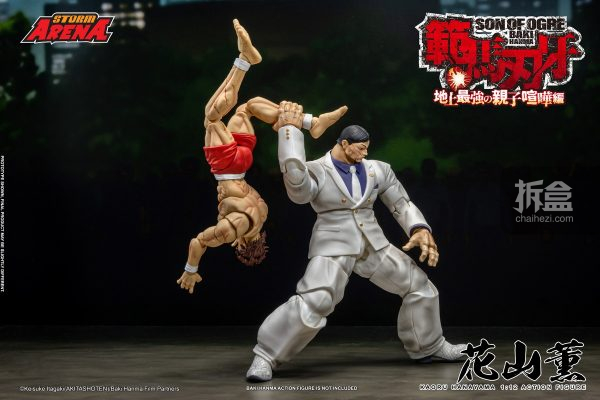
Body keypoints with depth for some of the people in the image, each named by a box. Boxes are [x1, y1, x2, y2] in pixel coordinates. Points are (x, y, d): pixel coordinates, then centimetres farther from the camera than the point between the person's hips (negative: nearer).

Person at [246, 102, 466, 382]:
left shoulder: (377, 170, 8)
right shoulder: (315, 171, -7)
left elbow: (402, 204, 14)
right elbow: (295, 180, -32)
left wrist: (420, 230, -4)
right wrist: (289, 129, -28)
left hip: (374, 246, 6)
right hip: (333, 248, -6)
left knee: (419, 286, 10)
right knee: (311, 304, -25)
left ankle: (428, 346, 29)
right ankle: (265, 356, -13)